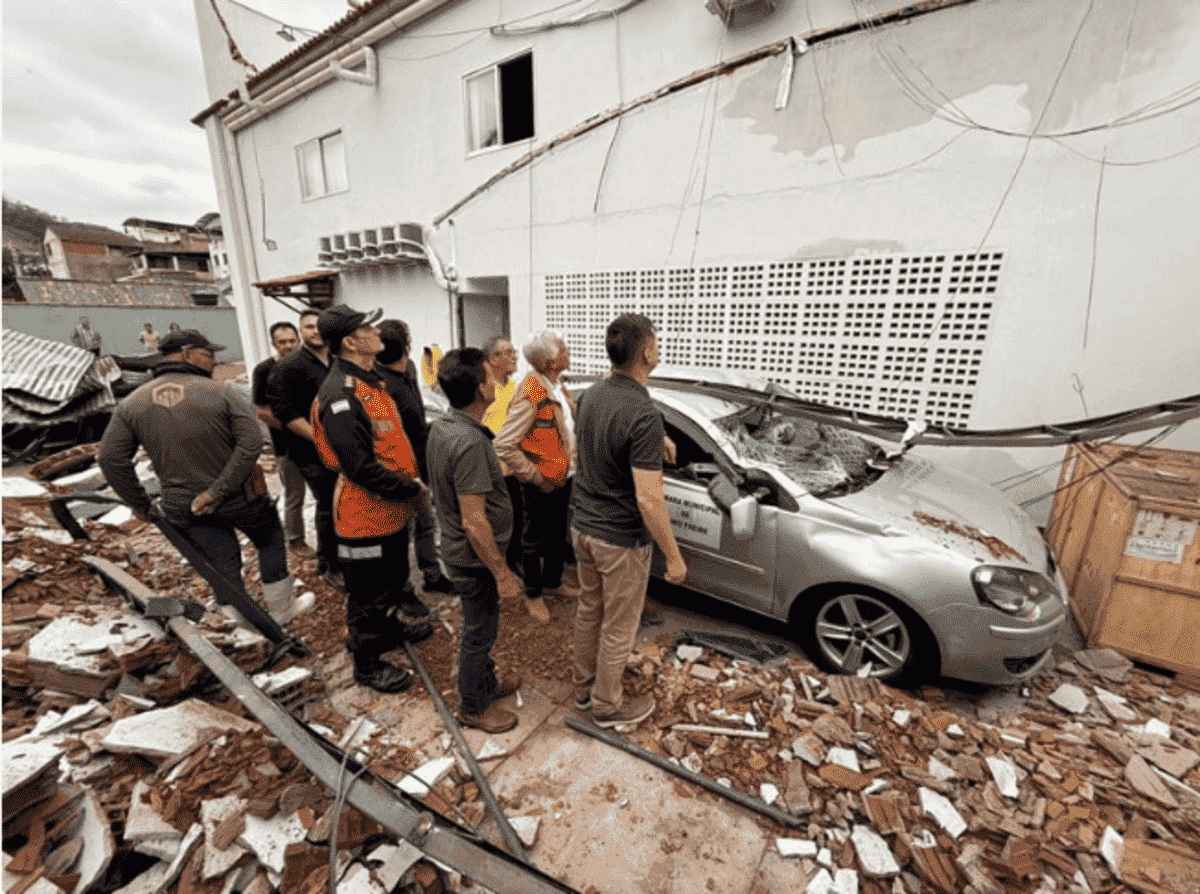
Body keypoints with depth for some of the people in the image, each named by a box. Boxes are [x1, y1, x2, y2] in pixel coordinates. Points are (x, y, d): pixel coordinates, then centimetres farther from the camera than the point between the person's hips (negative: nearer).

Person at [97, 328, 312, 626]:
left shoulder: (131, 404, -3)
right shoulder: (221, 393, -15)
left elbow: (110, 459, -5)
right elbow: (251, 443, -25)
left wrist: (139, 504, 5)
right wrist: (218, 491, -20)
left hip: (183, 508, 3)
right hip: (238, 496, -3)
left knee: (223, 562, 15)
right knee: (271, 541, 19)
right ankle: (281, 608, 31)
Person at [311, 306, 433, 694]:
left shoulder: (371, 381, 9)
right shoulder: (340, 395, -24)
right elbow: (361, 467, -29)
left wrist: (413, 481, 5)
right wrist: (413, 491, -19)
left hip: (392, 512, 10)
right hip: (367, 517, -10)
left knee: (393, 579, 28)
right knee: (368, 594, 10)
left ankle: (389, 627, 52)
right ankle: (367, 664, 31)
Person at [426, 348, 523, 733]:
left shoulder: (441, 426, -1)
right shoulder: (469, 443, -31)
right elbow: (474, 521, -30)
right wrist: (503, 574, -22)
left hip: (458, 551, 9)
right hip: (475, 558, -9)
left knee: (481, 625, 26)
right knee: (479, 632, 13)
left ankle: (487, 682, 49)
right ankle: (474, 707, 36)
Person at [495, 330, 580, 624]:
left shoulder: (556, 386, 3)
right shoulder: (529, 396, -25)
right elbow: (504, 446, -26)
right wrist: (536, 477, -20)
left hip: (564, 477, 8)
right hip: (543, 486, -8)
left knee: (558, 533, 24)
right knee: (535, 539, 12)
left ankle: (554, 581, 46)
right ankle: (533, 594, 34)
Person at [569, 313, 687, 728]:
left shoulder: (591, 395, -2)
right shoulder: (644, 415, -27)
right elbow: (648, 498, -27)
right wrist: (674, 555, -16)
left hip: (583, 524, 8)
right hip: (620, 538, -8)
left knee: (589, 610, 25)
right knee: (618, 626, 14)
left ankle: (584, 687, 45)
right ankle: (607, 705, 36)